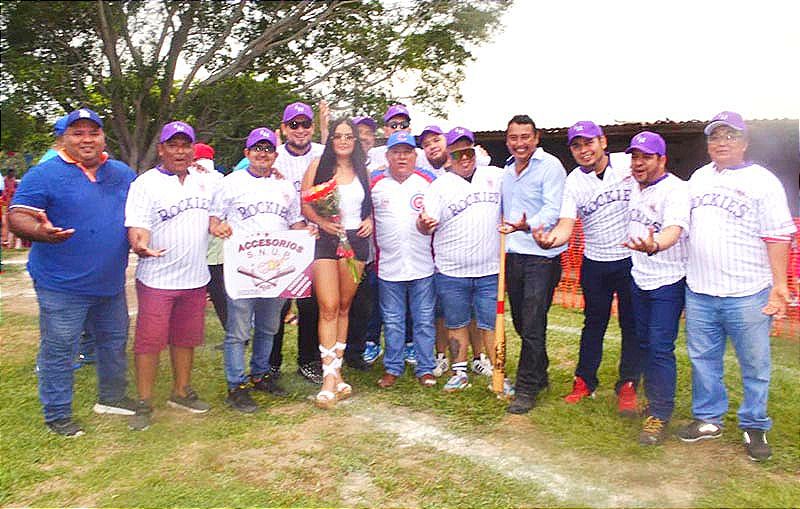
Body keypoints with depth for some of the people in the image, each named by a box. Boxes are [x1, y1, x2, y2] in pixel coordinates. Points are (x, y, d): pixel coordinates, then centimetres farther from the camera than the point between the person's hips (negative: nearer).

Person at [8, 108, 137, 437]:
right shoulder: (45, 175, -8)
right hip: (62, 287, -5)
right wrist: (40, 231, -35)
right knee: (59, 350, 4)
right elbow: (16, 217, -14)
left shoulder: (123, 173, 9)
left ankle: (111, 397, 36)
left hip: (111, 283, 6)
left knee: (115, 342, 18)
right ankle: (58, 415, 20)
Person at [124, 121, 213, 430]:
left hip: (195, 277, 5)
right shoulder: (145, 184, -7)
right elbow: (137, 227, -15)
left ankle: (181, 392, 29)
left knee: (186, 338, 14)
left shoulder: (202, 183, 11)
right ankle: (144, 404, 12)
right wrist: (140, 245, -37)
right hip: (157, 278, -5)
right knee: (149, 340, -1)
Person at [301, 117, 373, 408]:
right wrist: (322, 221, -15)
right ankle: (330, 377, -10)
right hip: (325, 240, -3)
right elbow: (304, 204, 1)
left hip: (356, 239, 3)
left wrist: (370, 221, 0)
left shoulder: (363, 170, 12)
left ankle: (336, 369, 20)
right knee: (328, 308, -11)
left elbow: (372, 204, 20)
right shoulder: (318, 166, 4)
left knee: (344, 307, 9)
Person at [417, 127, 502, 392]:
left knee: (491, 325, 3)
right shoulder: (439, 185, 2)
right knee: (456, 324, 11)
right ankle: (460, 372, 25)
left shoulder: (495, 176, 9)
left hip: (489, 270, 1)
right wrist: (424, 224, -28)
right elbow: (428, 225, -6)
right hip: (451, 273, 0)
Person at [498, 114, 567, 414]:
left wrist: (528, 225, -35)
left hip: (541, 256, -7)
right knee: (520, 321, 14)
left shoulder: (550, 166, -8)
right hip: (513, 254, 7)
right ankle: (540, 376, 32)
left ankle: (527, 388, 6)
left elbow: (553, 210, -20)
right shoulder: (507, 171, 16)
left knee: (532, 326, -6)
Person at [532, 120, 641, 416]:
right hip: (595, 263, 1)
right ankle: (584, 380, 25)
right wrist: (549, 239, -37)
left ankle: (628, 386, 19)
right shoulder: (573, 182, -4)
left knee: (632, 324, 6)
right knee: (594, 323, 13)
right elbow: (566, 225, -14)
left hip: (632, 258, -1)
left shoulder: (629, 164, -6)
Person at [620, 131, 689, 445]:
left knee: (660, 348, -8)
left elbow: (674, 228, -35)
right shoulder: (633, 187, 7)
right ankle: (653, 401, 30)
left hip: (668, 281, -7)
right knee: (644, 344, 15)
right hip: (639, 278, 8)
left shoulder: (676, 189, -16)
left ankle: (660, 414, 2)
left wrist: (653, 246, -55)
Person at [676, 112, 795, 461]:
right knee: (703, 359, 12)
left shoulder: (763, 181, -2)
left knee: (754, 365, 5)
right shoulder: (699, 177, 14)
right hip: (699, 291, 5)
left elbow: (778, 236, -6)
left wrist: (779, 284, -11)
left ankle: (754, 427, 21)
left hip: (747, 294, -4)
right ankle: (708, 419, 27)